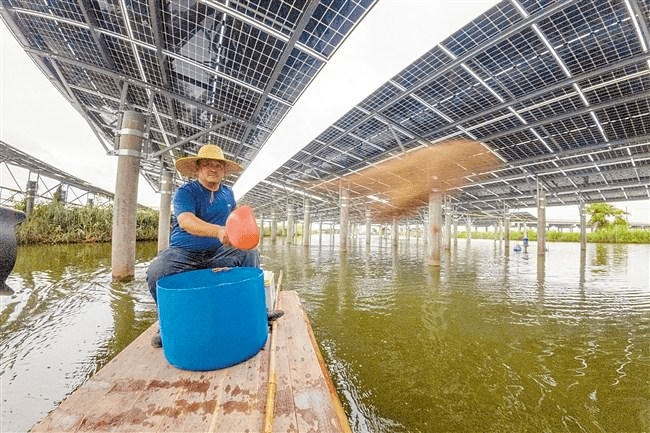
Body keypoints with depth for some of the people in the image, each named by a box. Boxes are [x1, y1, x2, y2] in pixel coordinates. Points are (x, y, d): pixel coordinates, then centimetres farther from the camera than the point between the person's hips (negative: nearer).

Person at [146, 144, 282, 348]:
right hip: (183, 252, -3)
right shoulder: (185, 192, -11)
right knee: (156, 272, -29)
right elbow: (185, 221, -32)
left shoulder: (228, 193, 8)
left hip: (217, 253, 4)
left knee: (250, 254, -15)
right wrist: (218, 231, -49)